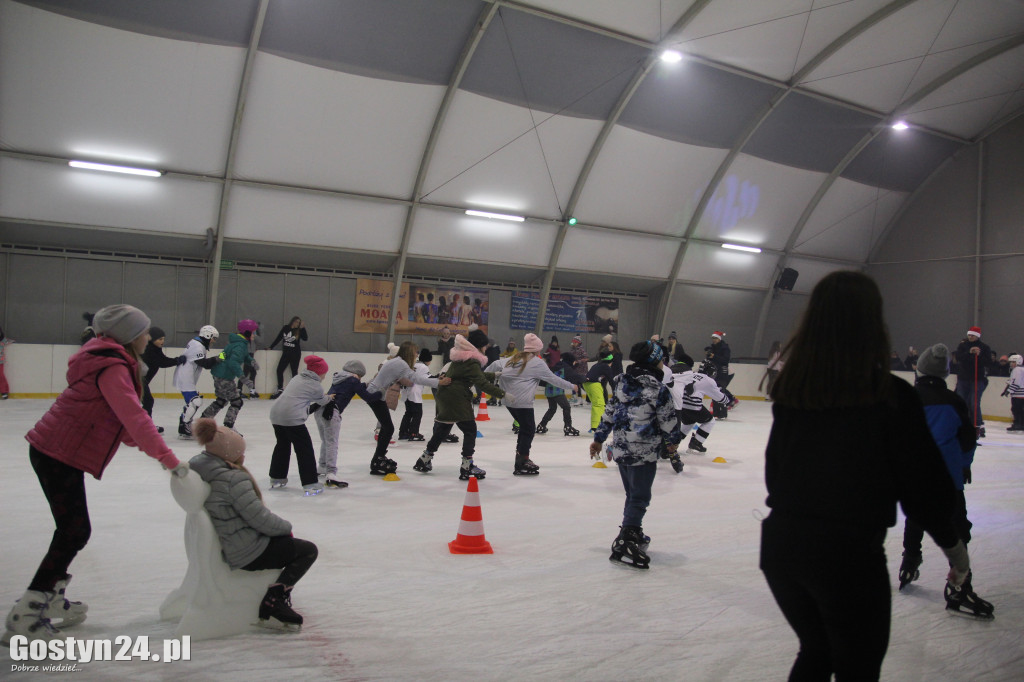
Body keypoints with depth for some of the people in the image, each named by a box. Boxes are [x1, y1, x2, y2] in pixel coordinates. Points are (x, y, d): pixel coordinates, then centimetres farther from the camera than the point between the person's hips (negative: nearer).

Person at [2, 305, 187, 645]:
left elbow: (120, 418, 16)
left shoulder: (110, 360, 11)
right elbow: (134, 417, -28)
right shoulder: (112, 368, -20)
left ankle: (50, 599, 33)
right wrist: (168, 458, -28)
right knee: (74, 532, -5)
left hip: (55, 451, 10)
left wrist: (141, 442, 9)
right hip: (59, 456, -10)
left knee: (73, 529, 19)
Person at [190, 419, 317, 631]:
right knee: (308, 550, 4)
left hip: (225, 548, 10)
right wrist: (286, 526, -3)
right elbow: (260, 518, -23)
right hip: (248, 554, -10)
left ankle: (279, 591, 30)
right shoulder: (234, 479, -26)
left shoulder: (196, 468, 3)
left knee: (284, 540, 30)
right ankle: (271, 606, -3)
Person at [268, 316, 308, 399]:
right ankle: (280, 389, 13)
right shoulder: (285, 328, 3)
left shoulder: (299, 331, -4)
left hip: (295, 354, -3)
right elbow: (278, 338, 10)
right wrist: (271, 347, 12)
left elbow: (305, 338, -18)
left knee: (294, 372, 1)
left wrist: (302, 328, -24)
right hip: (286, 353, 3)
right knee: (279, 370, 1)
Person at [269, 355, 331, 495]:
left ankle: (276, 479, 36)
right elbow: (321, 401, 16)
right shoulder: (316, 386, 0)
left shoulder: (297, 378, 19)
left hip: (276, 413, 8)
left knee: (282, 445, 24)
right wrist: (329, 398, 37)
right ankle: (310, 484, 1)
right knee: (305, 449, 1)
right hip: (292, 417, -8)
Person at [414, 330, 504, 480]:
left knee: (442, 429, 21)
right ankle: (467, 466, -3)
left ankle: (424, 460, 31)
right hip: (456, 399, -10)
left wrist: (493, 376, 21)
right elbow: (482, 384, -24)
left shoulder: (461, 358, 13)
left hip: (445, 397, 10)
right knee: (470, 430, -3)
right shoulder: (471, 362, -18)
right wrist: (502, 393, -24)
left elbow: (478, 376, 25)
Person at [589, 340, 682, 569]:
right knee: (640, 498, 0)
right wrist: (673, 441, 10)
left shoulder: (620, 383, 5)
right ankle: (624, 544, -4)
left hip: (620, 448, 7)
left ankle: (632, 534, 33)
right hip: (644, 452, -7)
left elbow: (609, 413, 10)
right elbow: (668, 419, -8)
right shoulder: (658, 388, -15)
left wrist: (599, 439, 19)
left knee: (632, 495, 20)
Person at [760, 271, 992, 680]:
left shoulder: (791, 388, -1)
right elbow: (923, 481, -8)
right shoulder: (891, 396, -14)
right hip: (850, 554, -4)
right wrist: (952, 542, 9)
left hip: (780, 542, 4)